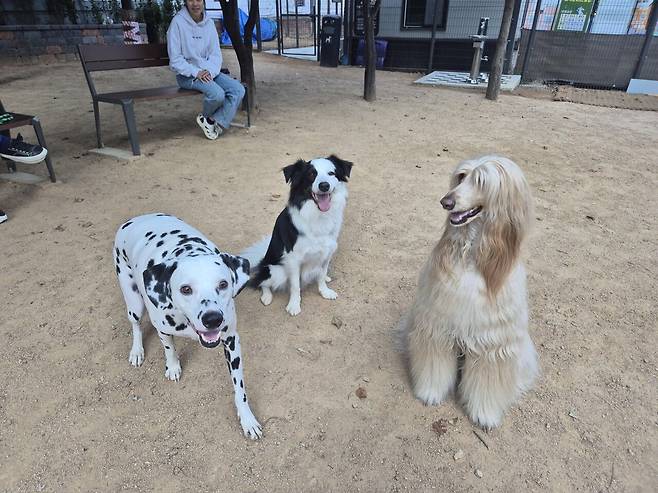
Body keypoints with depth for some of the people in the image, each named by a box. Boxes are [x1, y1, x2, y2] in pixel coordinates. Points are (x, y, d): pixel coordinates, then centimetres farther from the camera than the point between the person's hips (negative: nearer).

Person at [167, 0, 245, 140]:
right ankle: (207, 117, 2)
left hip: (209, 71, 5)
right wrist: (196, 72, -20)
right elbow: (175, 60, -10)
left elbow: (216, 54, 6)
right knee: (217, 94, -30)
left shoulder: (209, 23, 6)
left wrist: (210, 71, -13)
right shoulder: (178, 22, -8)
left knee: (238, 90, -17)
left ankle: (216, 123, -11)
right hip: (187, 74, -5)